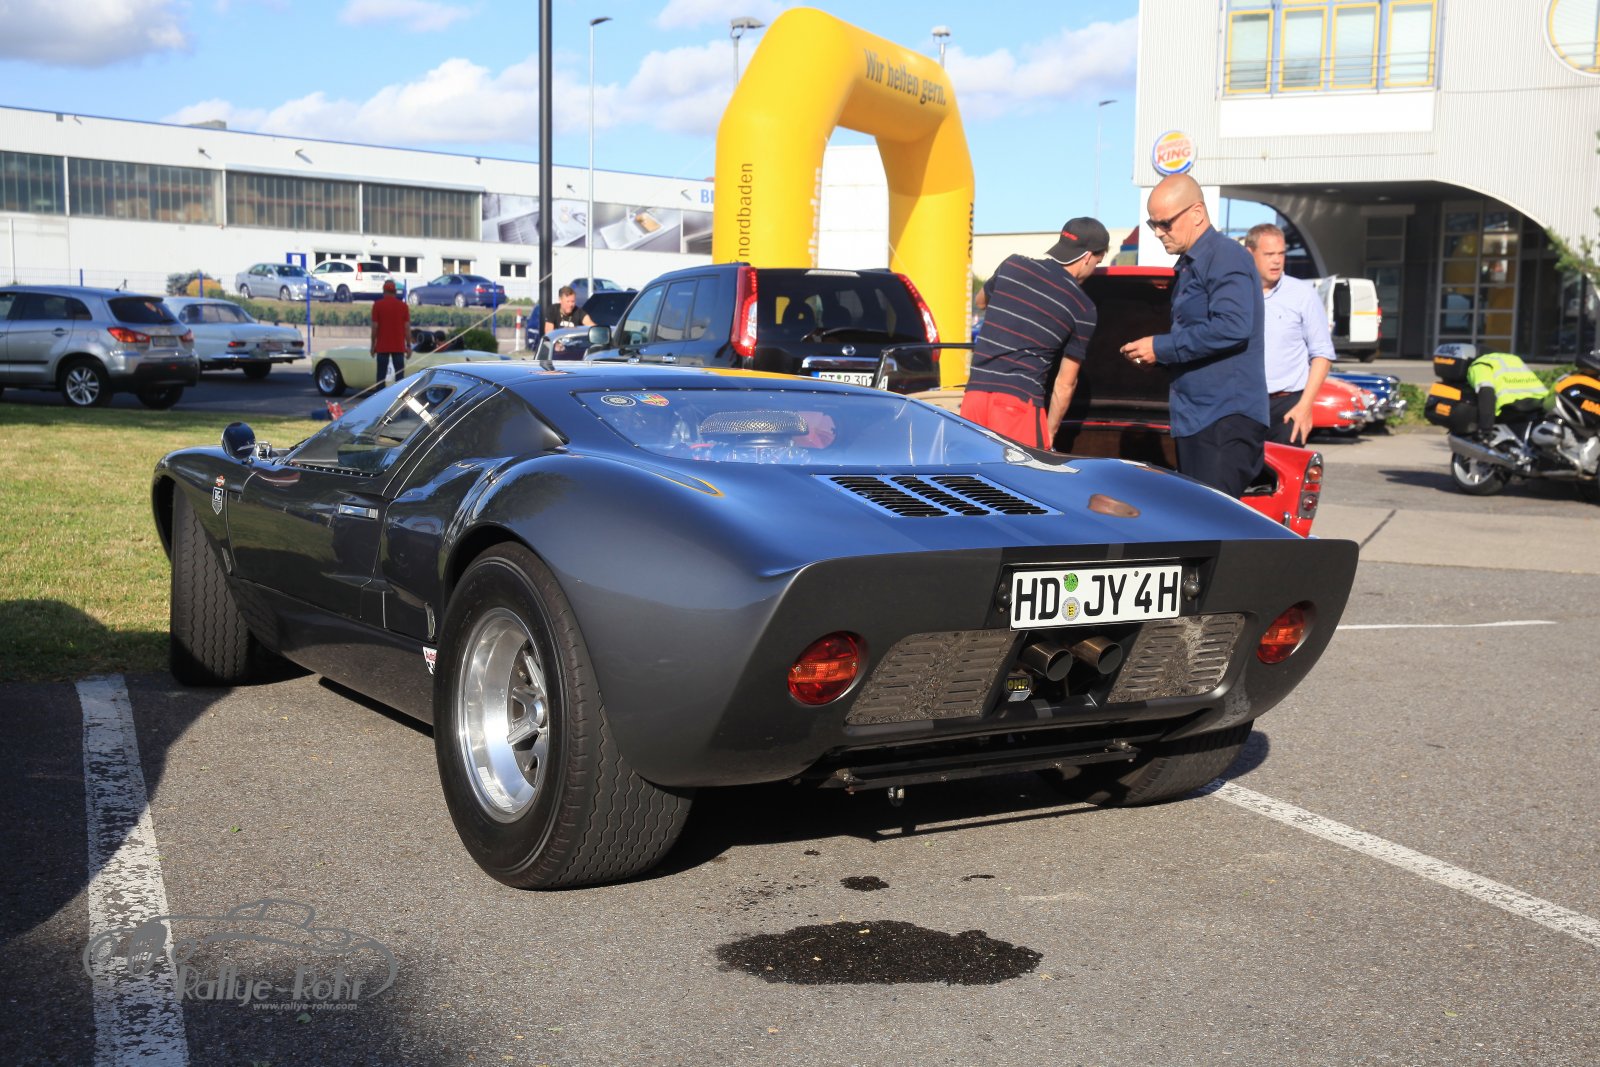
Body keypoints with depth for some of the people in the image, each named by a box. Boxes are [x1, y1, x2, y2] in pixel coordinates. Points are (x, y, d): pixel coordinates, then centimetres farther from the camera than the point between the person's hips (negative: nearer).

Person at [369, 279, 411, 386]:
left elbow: (375, 326, -5)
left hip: (382, 346, -1)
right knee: (399, 374, 3)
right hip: (399, 347, 1)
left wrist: (373, 345, 4)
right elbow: (407, 327, -1)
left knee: (381, 375, 4)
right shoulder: (403, 305, 1)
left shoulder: (377, 305, -3)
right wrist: (409, 345, 5)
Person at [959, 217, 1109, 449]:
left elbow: (982, 301, 33)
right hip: (1019, 401, -4)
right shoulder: (1083, 309, 2)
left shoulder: (1012, 266, 11)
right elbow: (1065, 383, 5)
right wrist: (1050, 432, 14)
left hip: (975, 394, 5)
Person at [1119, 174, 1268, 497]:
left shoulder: (1225, 257, -10)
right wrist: (1155, 355, 9)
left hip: (1226, 420, -10)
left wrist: (1161, 348, -16)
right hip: (1195, 420, 10)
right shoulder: (1189, 266, 21)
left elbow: (1232, 328, -24)